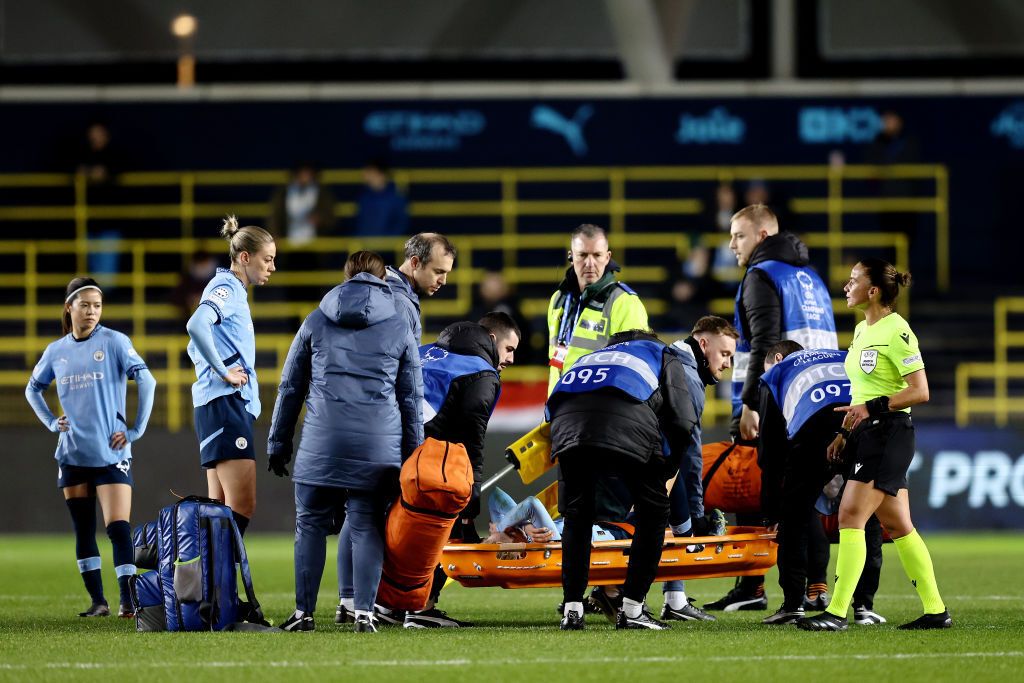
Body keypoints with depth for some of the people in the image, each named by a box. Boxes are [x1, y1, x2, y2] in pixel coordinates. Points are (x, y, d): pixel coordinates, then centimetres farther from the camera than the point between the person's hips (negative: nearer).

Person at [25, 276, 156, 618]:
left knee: (118, 528, -13)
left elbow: (146, 380, -10)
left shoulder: (114, 342, -4)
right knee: (83, 530, 7)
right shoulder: (56, 351, 9)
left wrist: (136, 430, -12)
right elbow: (33, 388, 25)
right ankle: (97, 601, 13)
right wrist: (51, 422, 10)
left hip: (110, 453, -5)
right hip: (72, 455, 5)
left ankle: (127, 601, -15)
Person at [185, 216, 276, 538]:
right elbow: (196, 326, -29)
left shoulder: (232, 290, 21)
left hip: (234, 406, 10)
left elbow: (196, 345, 32)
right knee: (242, 506, -15)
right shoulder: (226, 288, -9)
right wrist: (223, 371, -21)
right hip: (226, 403, -10)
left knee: (221, 509, 7)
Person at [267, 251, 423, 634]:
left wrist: (278, 444, 20)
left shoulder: (316, 322, 12)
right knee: (367, 527, 3)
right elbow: (411, 399, 12)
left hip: (322, 444, 0)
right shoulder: (400, 329, 11)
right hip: (378, 445, 0)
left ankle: (304, 613, 3)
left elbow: (290, 387, 14)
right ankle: (364, 613, -5)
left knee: (311, 525, 5)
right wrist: (412, 460, 16)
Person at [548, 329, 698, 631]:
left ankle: (572, 609, 16)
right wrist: (666, 472, 31)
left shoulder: (593, 356, 45)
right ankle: (632, 609, 10)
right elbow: (682, 422, 18)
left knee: (577, 513, 21)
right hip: (628, 426, -4)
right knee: (653, 510, 14)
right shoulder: (664, 356, 33)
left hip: (566, 420, 4)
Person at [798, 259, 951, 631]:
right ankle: (935, 610, 13)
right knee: (897, 525, 9)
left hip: (889, 433, -10)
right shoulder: (862, 330, 16)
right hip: (866, 434, 10)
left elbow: (920, 391, -17)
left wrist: (870, 409, -21)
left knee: (851, 516, -14)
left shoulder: (896, 332, -13)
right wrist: (845, 432, 19)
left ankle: (837, 611, -16)